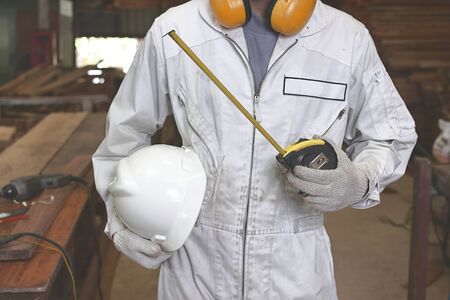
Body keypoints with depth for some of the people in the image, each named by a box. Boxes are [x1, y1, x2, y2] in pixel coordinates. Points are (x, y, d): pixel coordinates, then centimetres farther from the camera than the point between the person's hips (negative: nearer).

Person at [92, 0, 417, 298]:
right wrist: (121, 221, 2)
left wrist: (359, 182, -12)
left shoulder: (350, 39, -4)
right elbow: (127, 129, 9)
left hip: (297, 269, 1)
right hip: (195, 261, 0)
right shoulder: (172, 32, -5)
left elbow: (393, 133, 9)